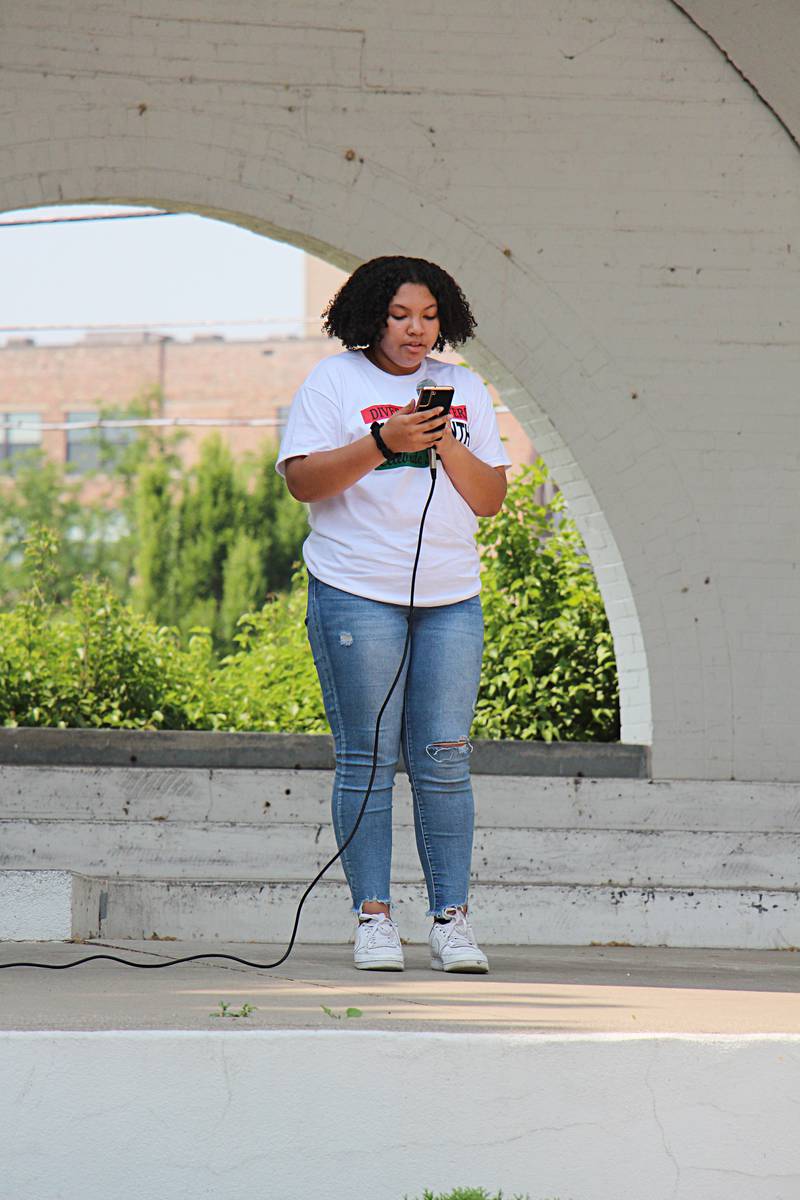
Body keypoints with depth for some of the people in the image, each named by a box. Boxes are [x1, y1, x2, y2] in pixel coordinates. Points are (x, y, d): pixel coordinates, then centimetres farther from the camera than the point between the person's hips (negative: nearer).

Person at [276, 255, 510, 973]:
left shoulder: (464, 390, 15)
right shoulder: (335, 381, 4)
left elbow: (491, 499, 12)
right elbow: (302, 480, -6)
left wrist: (447, 448, -6)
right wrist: (383, 443, -16)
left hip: (450, 597, 3)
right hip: (357, 591, -3)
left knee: (444, 759, -2)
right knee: (367, 759, -4)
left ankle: (452, 919, -1)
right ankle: (374, 918, -1)